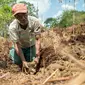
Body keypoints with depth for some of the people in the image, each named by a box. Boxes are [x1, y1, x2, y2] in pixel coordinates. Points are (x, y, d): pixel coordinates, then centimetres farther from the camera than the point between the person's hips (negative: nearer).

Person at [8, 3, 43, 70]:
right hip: (20, 46, -1)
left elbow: (38, 39, -32)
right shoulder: (12, 27, -35)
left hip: (31, 45, 1)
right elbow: (17, 44, -30)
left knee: (30, 60, -4)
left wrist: (37, 57, -37)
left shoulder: (35, 21, -35)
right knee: (18, 62, -6)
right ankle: (12, 51, 26)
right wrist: (23, 61, -34)